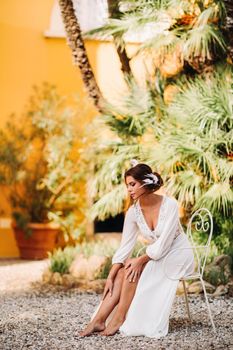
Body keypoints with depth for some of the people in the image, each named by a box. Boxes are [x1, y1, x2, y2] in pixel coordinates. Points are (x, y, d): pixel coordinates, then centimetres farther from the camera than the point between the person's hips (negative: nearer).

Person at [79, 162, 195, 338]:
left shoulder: (169, 204, -21)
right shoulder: (133, 212, -6)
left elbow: (163, 244, -23)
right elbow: (125, 247, -5)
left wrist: (141, 260, -26)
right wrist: (110, 278, -12)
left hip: (179, 255, -5)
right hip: (155, 255, 5)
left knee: (133, 270, -26)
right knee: (123, 272, -20)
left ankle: (119, 320, -20)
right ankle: (98, 320, -23)